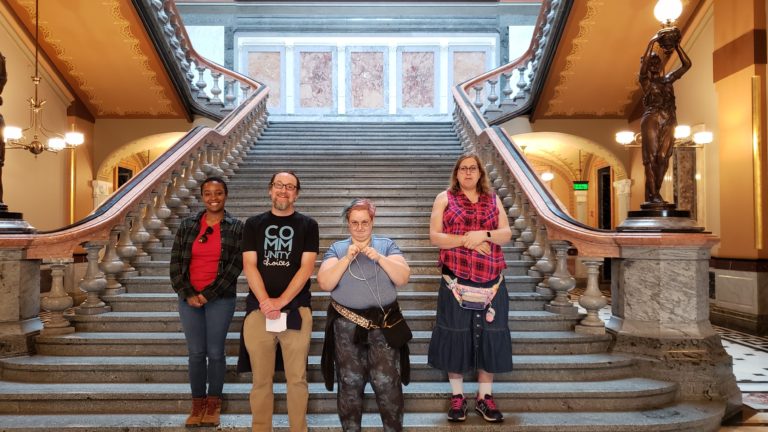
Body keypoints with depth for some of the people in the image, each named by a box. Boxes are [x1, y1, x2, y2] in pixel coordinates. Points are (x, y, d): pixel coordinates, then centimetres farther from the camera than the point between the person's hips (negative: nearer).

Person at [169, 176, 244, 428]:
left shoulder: (236, 228, -2)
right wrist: (188, 294, -8)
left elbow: (236, 265, -7)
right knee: (196, 353, 7)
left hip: (221, 299, -2)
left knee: (215, 352, 4)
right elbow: (176, 262, 3)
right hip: (189, 299, 2)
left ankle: (213, 403, 19)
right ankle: (197, 404, 19)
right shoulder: (187, 225, 5)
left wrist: (208, 294, -12)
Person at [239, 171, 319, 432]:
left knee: (297, 378, 4)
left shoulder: (307, 225, 6)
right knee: (261, 379, 7)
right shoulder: (254, 224, 10)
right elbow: (249, 265, 1)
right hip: (258, 309, 1)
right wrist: (265, 301, -13)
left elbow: (306, 267, -3)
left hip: (296, 310, -1)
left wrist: (281, 301, -13)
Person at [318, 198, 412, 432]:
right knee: (349, 383, 5)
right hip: (347, 325, 1)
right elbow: (324, 283, -6)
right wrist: (347, 258, -15)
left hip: (384, 324, 0)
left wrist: (379, 257, -18)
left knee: (387, 383, -2)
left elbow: (403, 278, -6)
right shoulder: (337, 248, 7)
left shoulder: (387, 245, 6)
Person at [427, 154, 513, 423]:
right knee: (455, 336, 3)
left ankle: (485, 397, 17)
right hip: (456, 280, -2)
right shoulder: (445, 198, 4)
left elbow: (506, 234, 5)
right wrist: (466, 239, -15)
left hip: (491, 281, 3)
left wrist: (484, 234, -14)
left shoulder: (493, 199, 12)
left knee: (489, 336, 5)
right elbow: (434, 237, -4)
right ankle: (457, 396, 16)